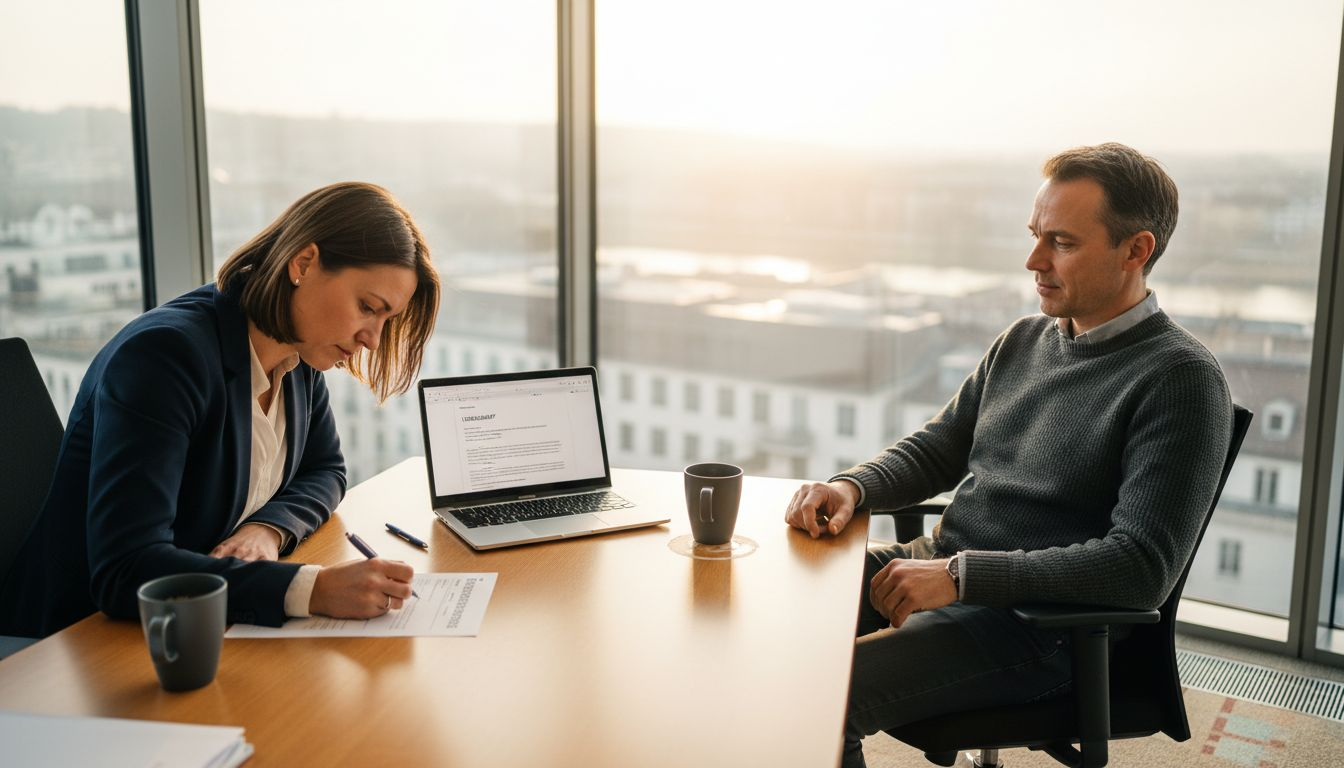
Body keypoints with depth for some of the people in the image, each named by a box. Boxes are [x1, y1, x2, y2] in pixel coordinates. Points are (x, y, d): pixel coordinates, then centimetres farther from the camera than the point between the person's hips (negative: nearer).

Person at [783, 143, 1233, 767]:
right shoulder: (1024, 340, 11)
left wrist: (960, 575, -24)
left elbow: (1141, 568, -20)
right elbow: (934, 449, 18)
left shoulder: (1181, 379, -12)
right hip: (937, 567, 7)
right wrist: (852, 487, -4)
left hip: (1033, 626, -7)